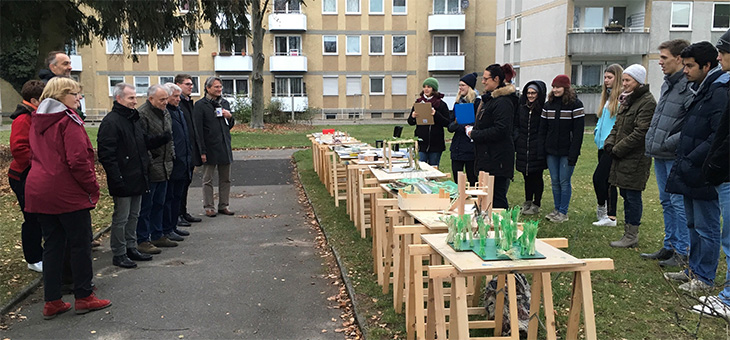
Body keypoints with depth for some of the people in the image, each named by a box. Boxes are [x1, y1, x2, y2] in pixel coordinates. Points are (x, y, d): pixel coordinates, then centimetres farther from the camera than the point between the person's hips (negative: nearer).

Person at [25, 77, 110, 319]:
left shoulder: (37, 120, 13)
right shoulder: (68, 120, -12)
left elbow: (36, 155, 18)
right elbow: (78, 160, -20)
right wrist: (93, 187, -11)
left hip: (39, 190, 8)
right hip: (68, 193, -8)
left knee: (52, 245, 12)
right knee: (80, 244, 4)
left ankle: (51, 301, 17)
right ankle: (84, 297, 12)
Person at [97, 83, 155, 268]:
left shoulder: (134, 119, 15)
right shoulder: (111, 121, -14)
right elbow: (106, 154, -19)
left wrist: (146, 166, 15)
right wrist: (117, 179, -22)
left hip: (137, 179, 9)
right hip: (123, 181, -9)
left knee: (134, 216, 17)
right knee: (121, 218, 1)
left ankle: (131, 248, 28)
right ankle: (119, 254, 11)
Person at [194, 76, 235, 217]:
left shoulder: (225, 103, 13)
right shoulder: (200, 105, -7)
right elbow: (198, 130, -10)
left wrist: (230, 118, -2)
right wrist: (202, 151, -15)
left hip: (225, 147, 6)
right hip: (210, 148, -6)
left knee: (225, 179, 10)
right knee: (208, 180, 3)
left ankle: (223, 206, 20)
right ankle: (209, 207, 11)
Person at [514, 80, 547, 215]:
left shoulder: (544, 109, -8)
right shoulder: (522, 107, 8)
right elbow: (516, 125, 14)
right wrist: (516, 138, 2)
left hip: (537, 149, -5)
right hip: (523, 148, 5)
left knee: (537, 176, 5)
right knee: (527, 176, 15)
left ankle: (536, 204, 14)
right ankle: (527, 202, 27)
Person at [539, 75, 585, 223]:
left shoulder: (575, 104, -7)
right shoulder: (548, 105, 9)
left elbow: (578, 131, -10)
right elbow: (543, 129, 10)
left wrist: (573, 154, -16)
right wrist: (541, 150, 2)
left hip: (567, 151, -5)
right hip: (551, 151, 5)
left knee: (564, 182, 0)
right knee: (555, 181, 10)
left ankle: (563, 212, 9)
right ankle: (557, 209, 20)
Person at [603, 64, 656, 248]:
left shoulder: (647, 102, -12)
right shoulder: (627, 100, 17)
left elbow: (641, 132, -19)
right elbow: (617, 126, 21)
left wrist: (618, 149, -15)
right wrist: (610, 142, 2)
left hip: (636, 158, -9)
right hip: (622, 157, 9)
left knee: (632, 196, -4)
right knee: (626, 194, 13)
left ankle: (632, 236, 5)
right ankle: (628, 233, 22)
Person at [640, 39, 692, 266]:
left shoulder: (690, 86, -16)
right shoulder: (667, 84, 14)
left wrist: (669, 143, -20)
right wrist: (652, 142, 15)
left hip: (676, 156, -9)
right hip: (660, 155, 9)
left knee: (678, 203, -1)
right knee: (666, 201, 16)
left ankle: (682, 252, 10)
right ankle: (669, 246, 27)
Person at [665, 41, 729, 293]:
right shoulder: (701, 90, 15)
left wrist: (690, 161, -20)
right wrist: (682, 160, 12)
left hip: (705, 176, -10)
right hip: (691, 173, 10)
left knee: (707, 228, 2)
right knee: (693, 225, 19)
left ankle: (705, 278, 13)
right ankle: (694, 269, 31)